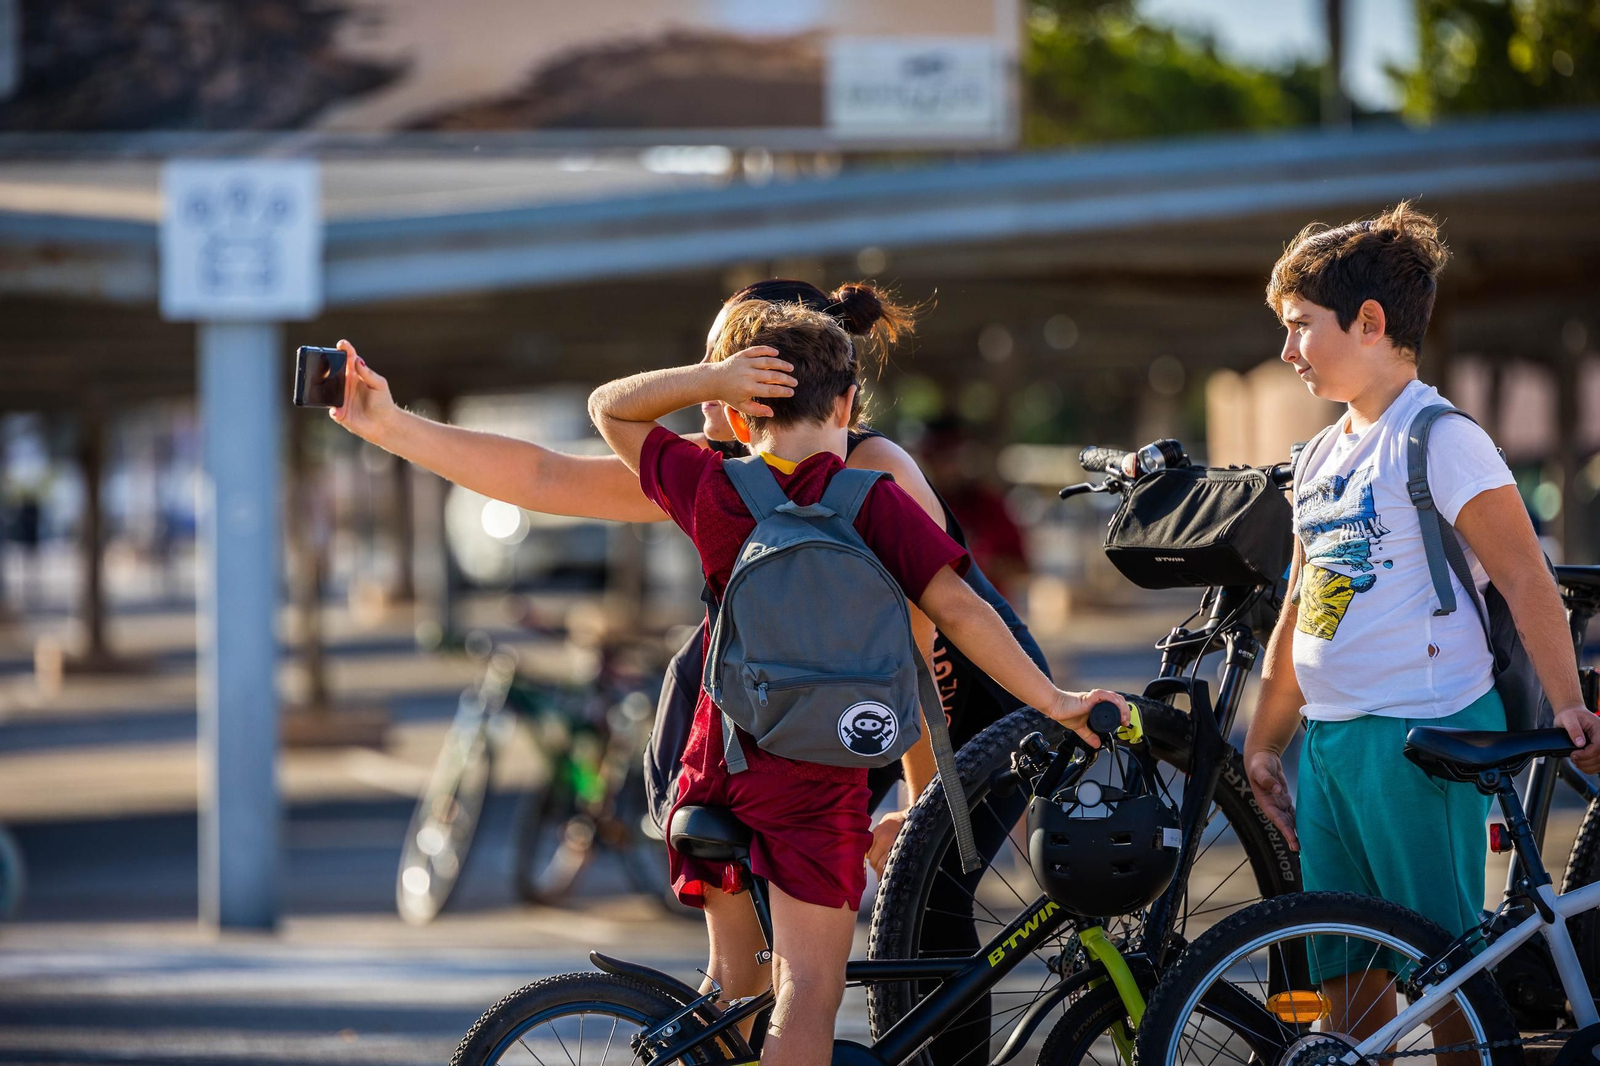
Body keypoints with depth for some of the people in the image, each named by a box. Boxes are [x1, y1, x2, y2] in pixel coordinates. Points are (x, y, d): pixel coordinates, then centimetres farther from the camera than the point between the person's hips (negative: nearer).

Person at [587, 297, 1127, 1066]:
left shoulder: (710, 489, 1)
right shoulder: (870, 500, -8)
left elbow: (609, 408, 13)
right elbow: (957, 610, -13)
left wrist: (710, 379, -1)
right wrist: (1053, 701, -9)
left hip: (717, 764, 4)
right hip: (816, 773, -4)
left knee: (733, 978, 20)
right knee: (808, 989, -8)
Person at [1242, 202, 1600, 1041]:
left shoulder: (1440, 438, -8)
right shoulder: (1321, 458, 16)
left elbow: (1525, 581, -12)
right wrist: (1263, 744, 22)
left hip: (1423, 736, -8)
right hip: (1327, 741, 8)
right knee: (1342, 974, 8)